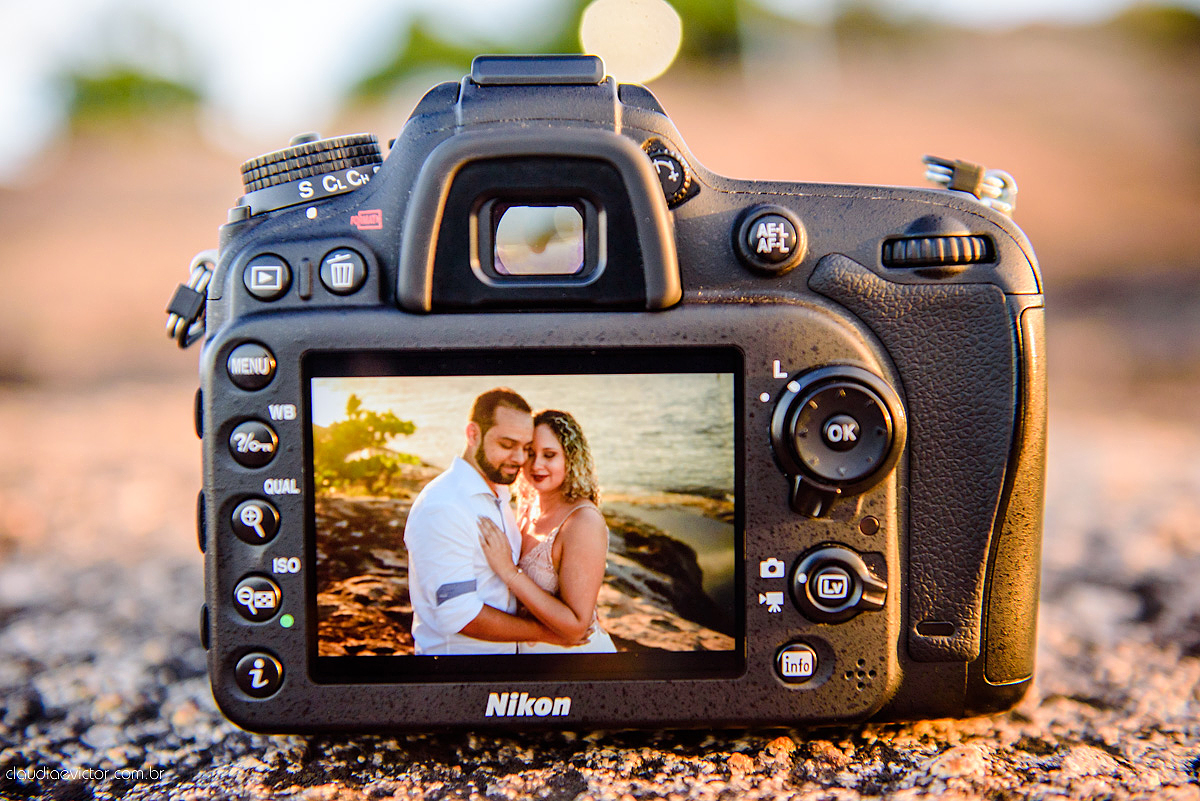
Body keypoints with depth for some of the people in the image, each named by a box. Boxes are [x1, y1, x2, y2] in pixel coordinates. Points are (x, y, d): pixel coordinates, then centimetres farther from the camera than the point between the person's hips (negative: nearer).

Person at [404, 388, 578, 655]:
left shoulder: (498, 495, 7)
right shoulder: (441, 508, -23)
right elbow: (459, 616, -25)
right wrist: (545, 632, -17)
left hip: (505, 648, 9)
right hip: (456, 652, -8)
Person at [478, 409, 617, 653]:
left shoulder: (584, 522, -24)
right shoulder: (528, 508, -2)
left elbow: (576, 627, -27)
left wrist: (508, 571, -29)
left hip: (579, 651, -7)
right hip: (526, 647, 7)